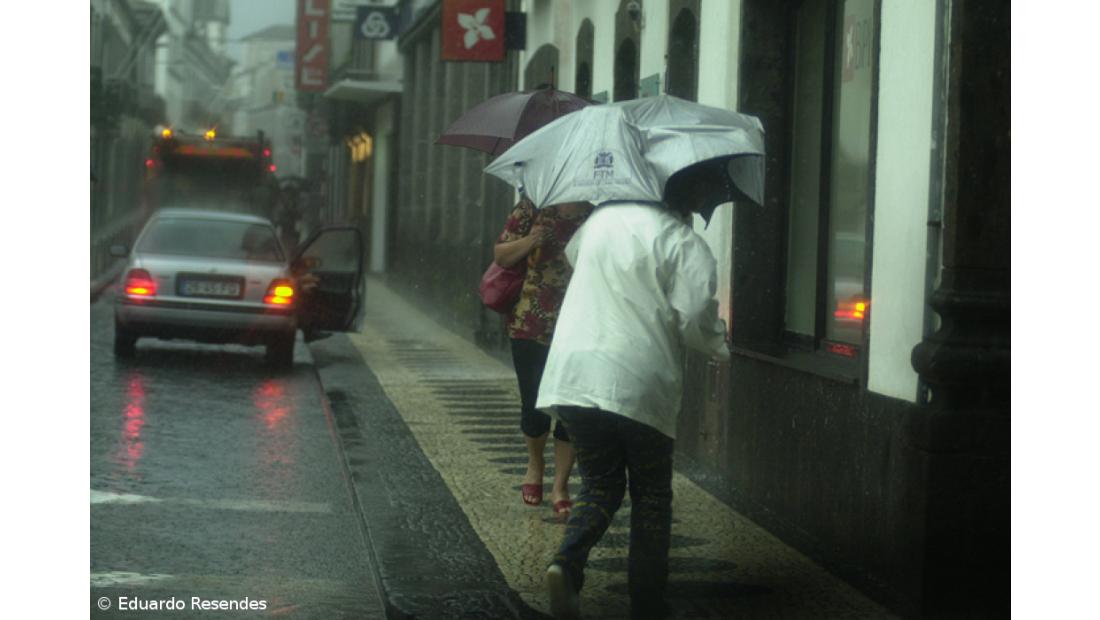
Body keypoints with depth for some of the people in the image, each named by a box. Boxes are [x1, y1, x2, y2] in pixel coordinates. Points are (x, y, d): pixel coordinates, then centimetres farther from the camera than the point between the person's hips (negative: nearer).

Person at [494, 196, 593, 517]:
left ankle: (560, 486, 12)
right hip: (531, 325, 0)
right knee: (534, 406, 7)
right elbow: (500, 255, 6)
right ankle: (535, 464, 36)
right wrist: (528, 242, -14)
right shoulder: (532, 208, -2)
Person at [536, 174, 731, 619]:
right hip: (640, 386, -5)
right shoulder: (685, 245, -7)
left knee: (600, 484, 16)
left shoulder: (601, 219, 13)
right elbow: (694, 320, -15)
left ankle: (567, 563, -11)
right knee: (651, 494, 12)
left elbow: (572, 255, 35)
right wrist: (720, 344, 6)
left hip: (572, 377, 5)